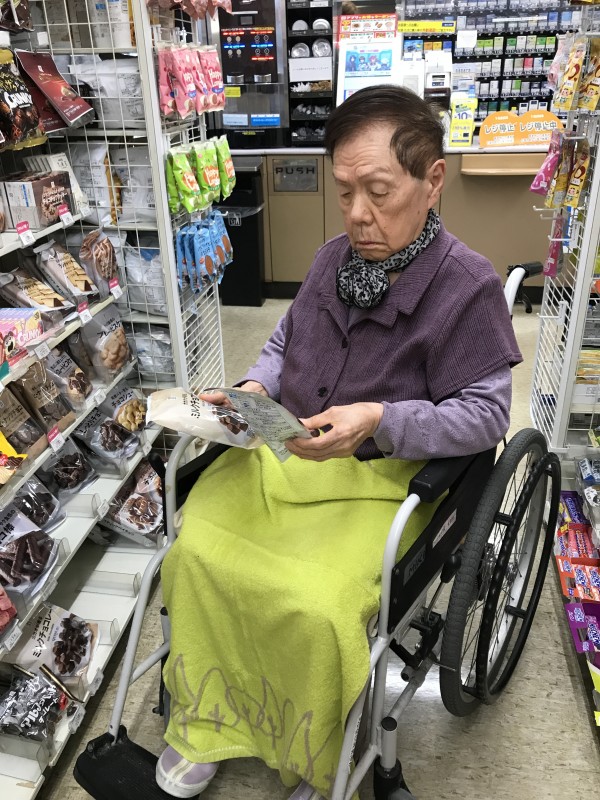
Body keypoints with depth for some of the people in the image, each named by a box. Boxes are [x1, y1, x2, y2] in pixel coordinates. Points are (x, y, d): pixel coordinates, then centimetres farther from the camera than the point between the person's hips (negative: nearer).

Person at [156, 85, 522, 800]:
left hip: (383, 475, -5)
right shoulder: (334, 258, 8)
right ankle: (205, 726, 12)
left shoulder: (469, 285, -10)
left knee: (316, 607, -24)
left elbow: (485, 415, -11)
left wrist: (380, 420, -25)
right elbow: (283, 343, 21)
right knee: (195, 548, -13)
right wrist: (258, 388, -1)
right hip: (285, 448, 6)